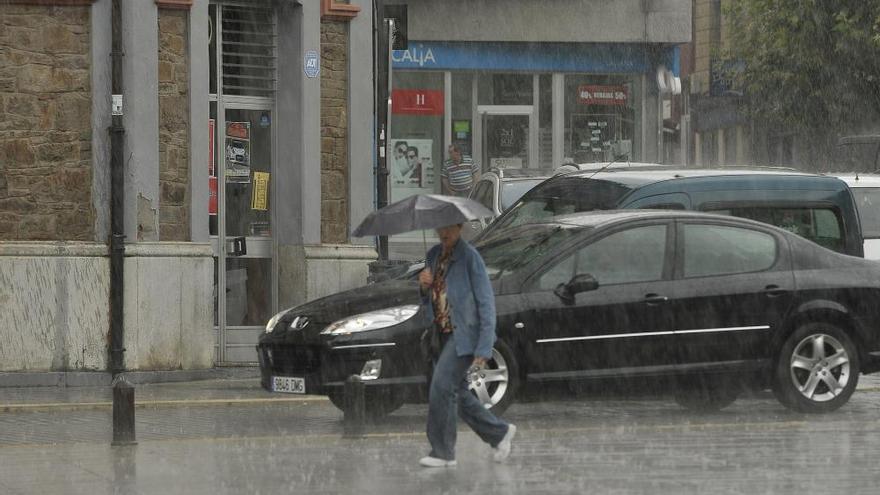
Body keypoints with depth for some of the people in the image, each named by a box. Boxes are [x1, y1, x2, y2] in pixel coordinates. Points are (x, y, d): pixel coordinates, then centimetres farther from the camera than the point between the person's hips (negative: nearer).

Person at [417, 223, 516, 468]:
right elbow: (429, 302, 18)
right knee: (457, 393, 12)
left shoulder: (469, 257, -13)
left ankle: (443, 452, -5)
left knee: (441, 388, -13)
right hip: (443, 335, 8)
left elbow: (486, 302, -14)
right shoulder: (434, 255, 10)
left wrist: (484, 348, -19)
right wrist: (424, 287, -7)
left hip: (463, 335, -8)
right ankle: (500, 432, 28)